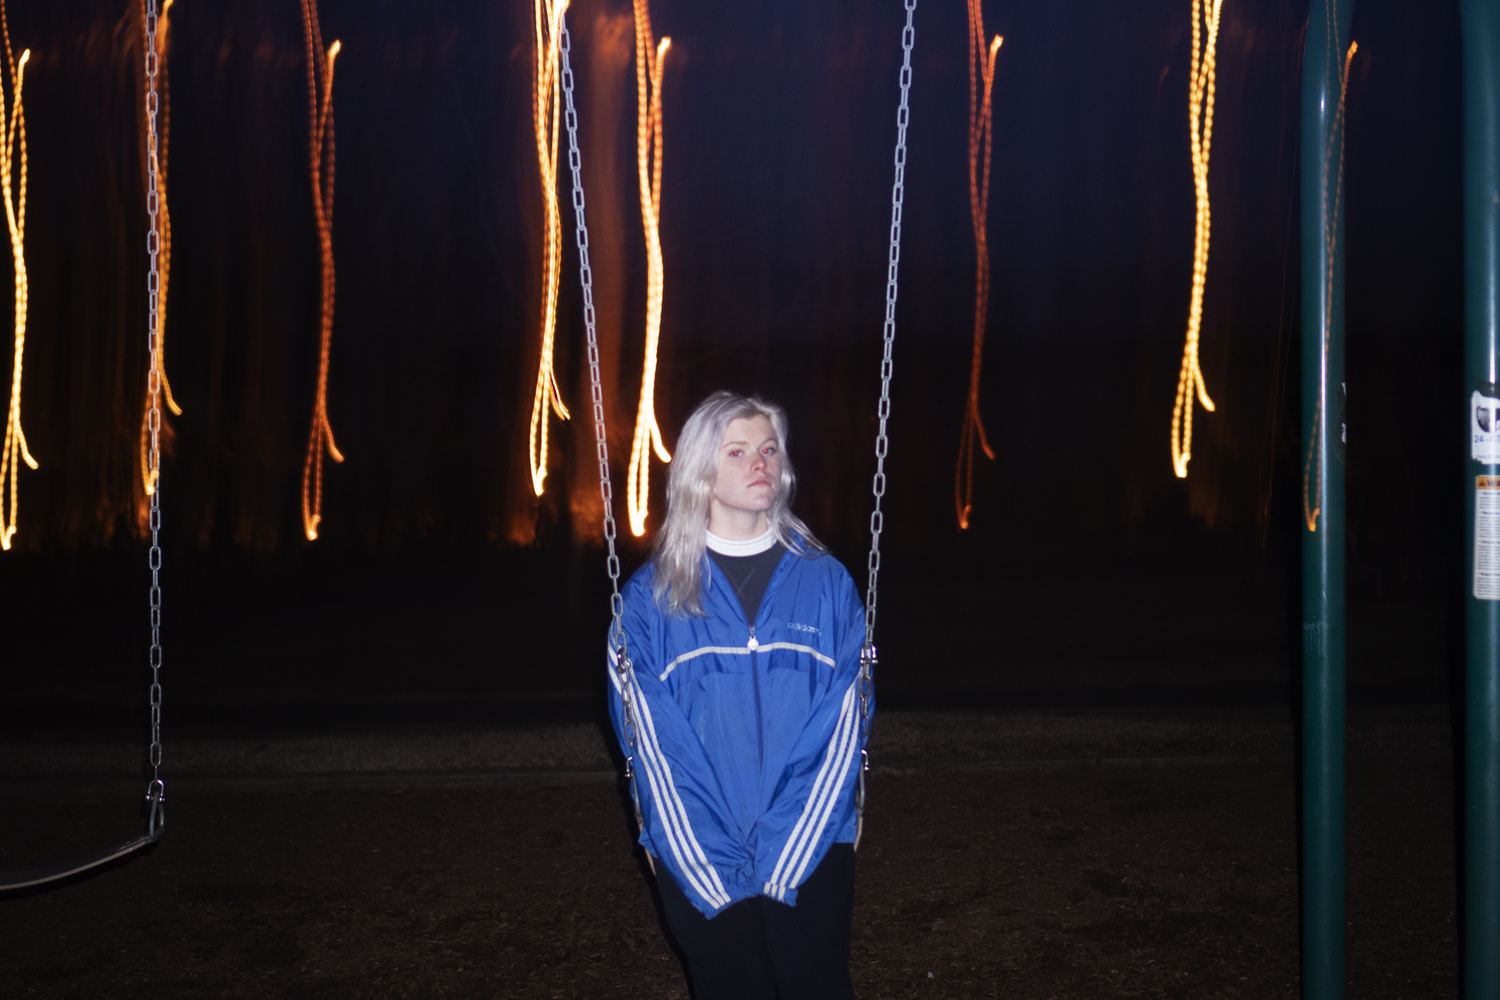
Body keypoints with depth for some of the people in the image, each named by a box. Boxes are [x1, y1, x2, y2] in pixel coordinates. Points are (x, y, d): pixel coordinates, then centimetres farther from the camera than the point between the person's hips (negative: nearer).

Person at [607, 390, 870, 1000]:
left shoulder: (824, 581, 3)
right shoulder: (653, 594, 1)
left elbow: (842, 726, -2)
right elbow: (654, 742, -3)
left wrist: (788, 859, -12)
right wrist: (709, 873, -12)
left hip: (810, 855, 1)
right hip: (698, 860, 0)